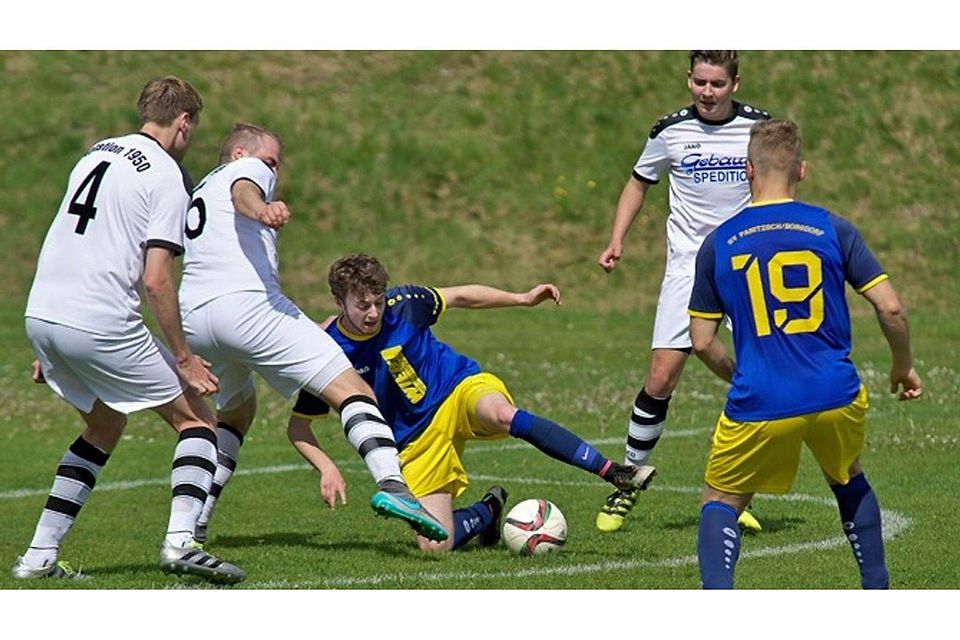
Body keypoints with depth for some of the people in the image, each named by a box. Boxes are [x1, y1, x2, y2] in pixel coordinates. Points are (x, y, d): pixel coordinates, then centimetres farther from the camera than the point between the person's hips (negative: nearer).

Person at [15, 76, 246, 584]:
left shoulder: (96, 155, 18)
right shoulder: (167, 177, -5)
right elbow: (155, 281, -13)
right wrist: (184, 358, -4)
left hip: (41, 313, 7)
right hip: (100, 326, -7)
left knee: (103, 428, 25)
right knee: (195, 420, 6)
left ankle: (39, 557, 18)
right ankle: (179, 542, -13)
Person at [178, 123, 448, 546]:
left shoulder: (195, 197, 36)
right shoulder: (247, 170, 16)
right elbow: (242, 192, -11)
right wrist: (261, 208, -38)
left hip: (192, 319, 8)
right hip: (247, 302, -8)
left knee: (237, 409, 31)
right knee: (351, 389, -9)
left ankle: (193, 523, 20)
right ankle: (391, 486, -32)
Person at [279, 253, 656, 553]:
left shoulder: (402, 305, -14)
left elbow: (462, 296, 5)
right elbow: (298, 426, -3)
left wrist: (524, 299, 0)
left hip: (461, 390, -1)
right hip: (416, 441, 1)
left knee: (502, 415, -39)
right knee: (435, 546, -14)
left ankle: (614, 473, -39)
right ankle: (488, 510, 21)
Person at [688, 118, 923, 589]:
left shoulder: (718, 243, 4)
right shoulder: (833, 229, 2)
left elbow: (702, 342, 7)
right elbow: (890, 307, -2)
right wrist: (903, 367, 16)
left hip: (758, 408, -1)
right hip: (836, 399, 1)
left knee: (721, 501, 16)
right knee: (848, 478, 31)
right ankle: (878, 597, 30)